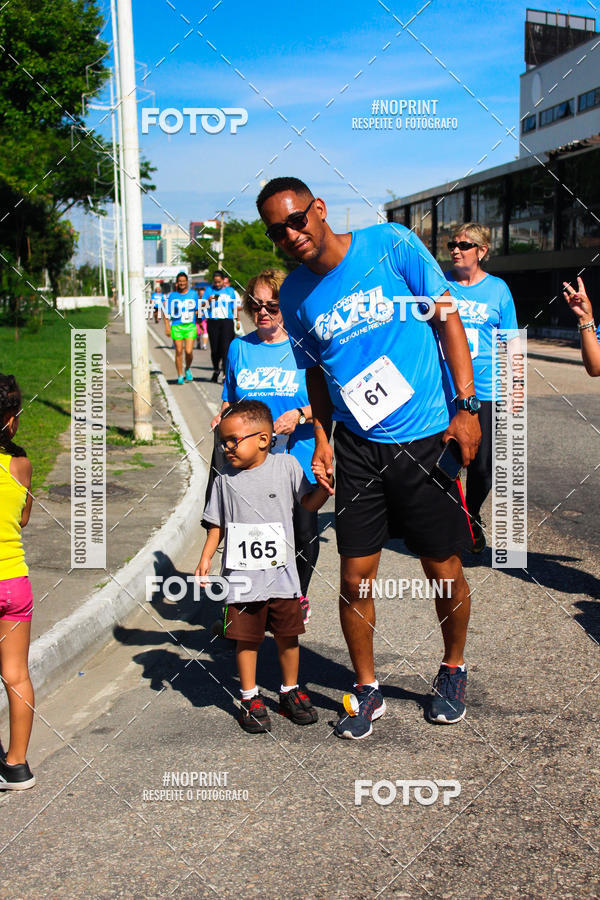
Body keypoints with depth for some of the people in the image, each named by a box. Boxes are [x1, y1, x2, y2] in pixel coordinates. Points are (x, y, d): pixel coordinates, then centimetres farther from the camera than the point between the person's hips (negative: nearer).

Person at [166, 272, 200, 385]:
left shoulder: (193, 294, 7)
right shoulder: (172, 295, 3)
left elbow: (197, 311, 15)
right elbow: (167, 313, 4)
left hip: (190, 326, 0)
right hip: (176, 326, 0)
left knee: (189, 351, -9)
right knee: (179, 351, 0)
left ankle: (188, 369, 20)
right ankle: (180, 376, 11)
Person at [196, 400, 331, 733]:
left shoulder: (286, 465, -1)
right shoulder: (226, 479, 2)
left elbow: (310, 502, 6)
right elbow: (217, 525, 9)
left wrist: (326, 484, -12)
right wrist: (206, 558, 1)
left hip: (281, 573, 0)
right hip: (242, 576, 0)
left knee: (288, 635, 10)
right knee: (247, 639, 5)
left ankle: (291, 691, 28)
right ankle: (250, 698, 20)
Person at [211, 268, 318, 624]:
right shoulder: (239, 348, 7)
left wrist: (299, 414, -19)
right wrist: (223, 417, -4)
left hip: (298, 459, -1)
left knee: (304, 534, 9)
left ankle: (299, 596, 34)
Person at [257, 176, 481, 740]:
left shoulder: (391, 245, -8)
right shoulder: (294, 295, 2)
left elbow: (447, 318, -4)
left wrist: (466, 406, -9)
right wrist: (321, 441, 4)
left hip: (426, 438, -2)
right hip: (356, 447, 3)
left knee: (444, 572, 7)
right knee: (355, 577, 3)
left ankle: (453, 671, 34)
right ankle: (367, 691, 25)